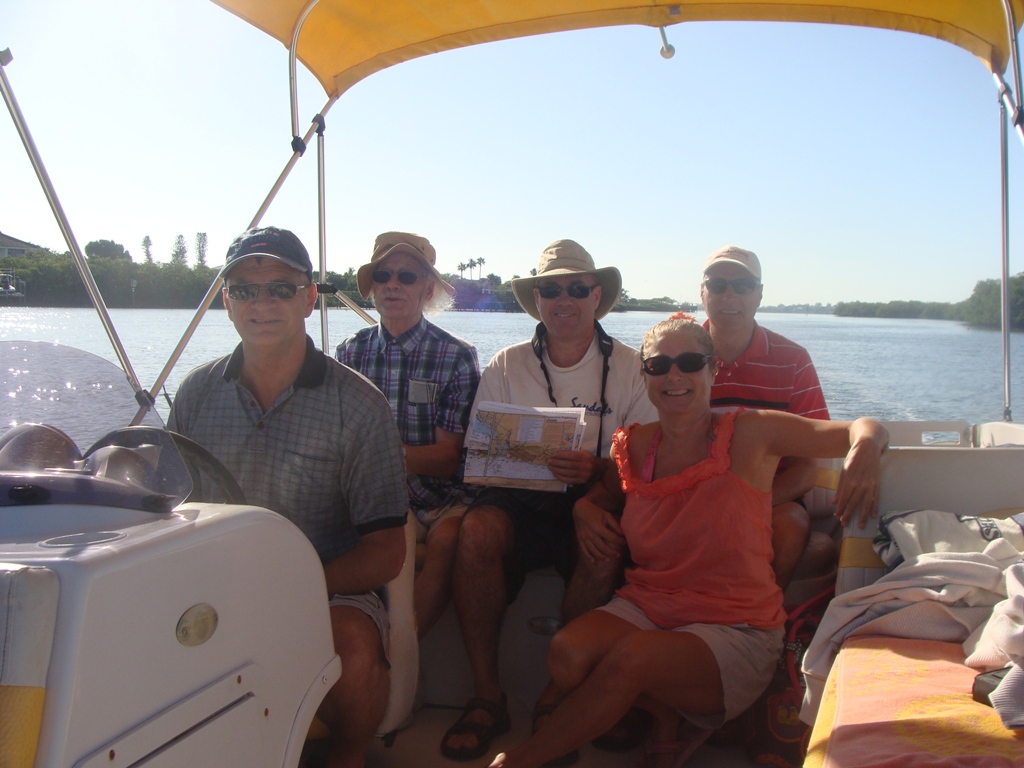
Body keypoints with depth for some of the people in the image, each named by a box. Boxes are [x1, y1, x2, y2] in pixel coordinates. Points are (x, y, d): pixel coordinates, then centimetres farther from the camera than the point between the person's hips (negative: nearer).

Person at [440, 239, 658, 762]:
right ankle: (486, 698, -16)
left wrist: (595, 469, -21)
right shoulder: (506, 367, 9)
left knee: (608, 543, -34)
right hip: (519, 502, 1)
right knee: (477, 529, -30)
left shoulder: (629, 367, 6)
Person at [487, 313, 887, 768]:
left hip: (735, 632, -4)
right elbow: (600, 498, 25)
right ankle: (671, 717, 5)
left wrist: (864, 450, -27)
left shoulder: (748, 435, -5)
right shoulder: (634, 446, 6)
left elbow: (863, 430, -3)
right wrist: (585, 513, 1)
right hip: (646, 607, 4)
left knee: (634, 656, -32)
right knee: (566, 654, -25)